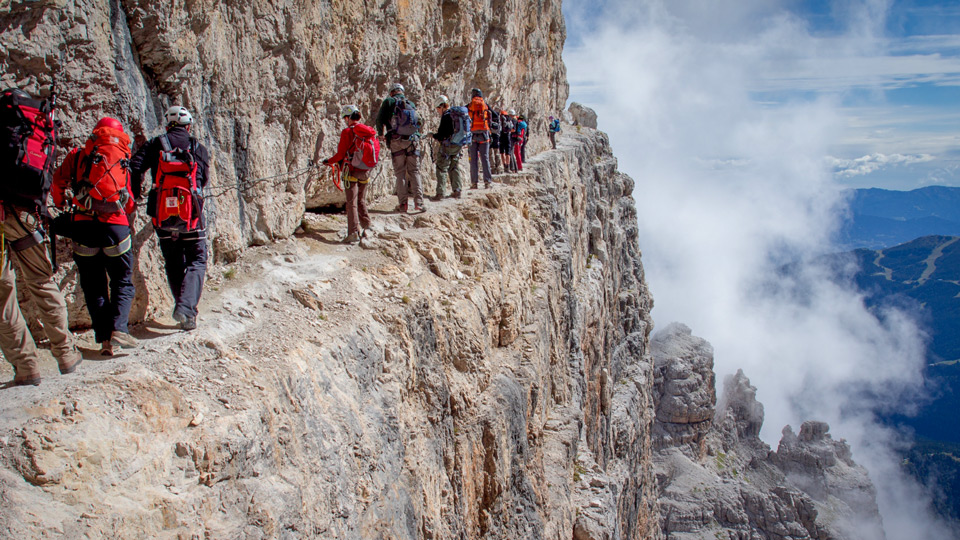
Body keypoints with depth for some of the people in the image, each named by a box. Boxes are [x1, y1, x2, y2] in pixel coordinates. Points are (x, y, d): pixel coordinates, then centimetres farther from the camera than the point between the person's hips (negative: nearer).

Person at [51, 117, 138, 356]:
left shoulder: (78, 155, 11)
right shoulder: (121, 160, 11)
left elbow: (58, 182, 3)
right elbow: (129, 204, 12)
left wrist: (62, 206, 20)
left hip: (83, 226, 1)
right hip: (115, 225, -1)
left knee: (93, 286, 10)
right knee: (122, 282, 11)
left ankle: (103, 337, 1)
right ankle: (118, 328, -10)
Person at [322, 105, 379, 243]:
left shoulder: (347, 132, -11)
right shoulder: (370, 132, 4)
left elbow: (341, 154, -10)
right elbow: (377, 151, 9)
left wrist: (328, 161, 7)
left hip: (352, 170, -5)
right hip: (366, 172, 5)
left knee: (351, 202, -1)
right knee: (361, 201, 18)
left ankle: (354, 233, -5)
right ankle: (365, 228, 17)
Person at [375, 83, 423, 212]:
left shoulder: (389, 102, 3)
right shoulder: (411, 104, 15)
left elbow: (380, 119, -1)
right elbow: (418, 122, 15)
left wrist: (380, 133, 16)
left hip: (396, 141, -2)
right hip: (412, 140, 2)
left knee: (400, 173, 2)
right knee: (414, 172, 5)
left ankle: (402, 203, -1)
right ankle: (418, 202, -4)